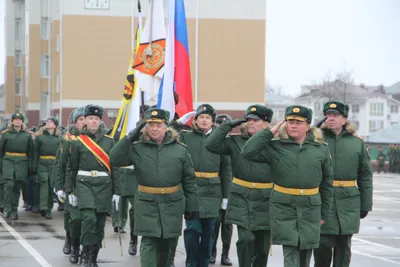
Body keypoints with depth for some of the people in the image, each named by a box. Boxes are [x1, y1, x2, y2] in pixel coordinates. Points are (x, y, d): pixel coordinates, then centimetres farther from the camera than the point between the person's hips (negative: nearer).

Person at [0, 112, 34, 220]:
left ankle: (14, 210, 12)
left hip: (22, 162, 2)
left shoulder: (27, 135, 9)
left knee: (17, 187, 4)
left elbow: (30, 151, 12)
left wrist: (30, 165, 6)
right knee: (9, 184, -15)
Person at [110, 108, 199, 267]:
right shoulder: (137, 148, -1)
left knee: (165, 244, 14)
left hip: (172, 204, 2)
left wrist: (192, 206, 3)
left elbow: (189, 181, 4)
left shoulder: (180, 150, 1)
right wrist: (130, 137, -16)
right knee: (149, 244, -8)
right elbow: (115, 159, -13)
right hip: (147, 204, -1)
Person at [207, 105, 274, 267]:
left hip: (265, 203, 0)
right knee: (246, 239, -16)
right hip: (242, 200, 0)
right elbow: (211, 145, -10)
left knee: (262, 247, 8)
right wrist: (228, 125, -10)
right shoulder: (236, 142, 1)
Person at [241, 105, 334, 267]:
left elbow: (327, 182, 9)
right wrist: (269, 132, -10)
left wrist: (324, 213, 9)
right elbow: (248, 152, -11)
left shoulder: (321, 149, 4)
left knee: (305, 252, 9)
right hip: (283, 207, -2)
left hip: (310, 207, 2)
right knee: (290, 251, -11)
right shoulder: (275, 146, 0)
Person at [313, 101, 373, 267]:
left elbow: (365, 176, 9)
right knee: (323, 244, -3)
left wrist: (366, 204, 8)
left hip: (348, 203, 2)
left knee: (344, 246, 9)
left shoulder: (357, 143, 7)